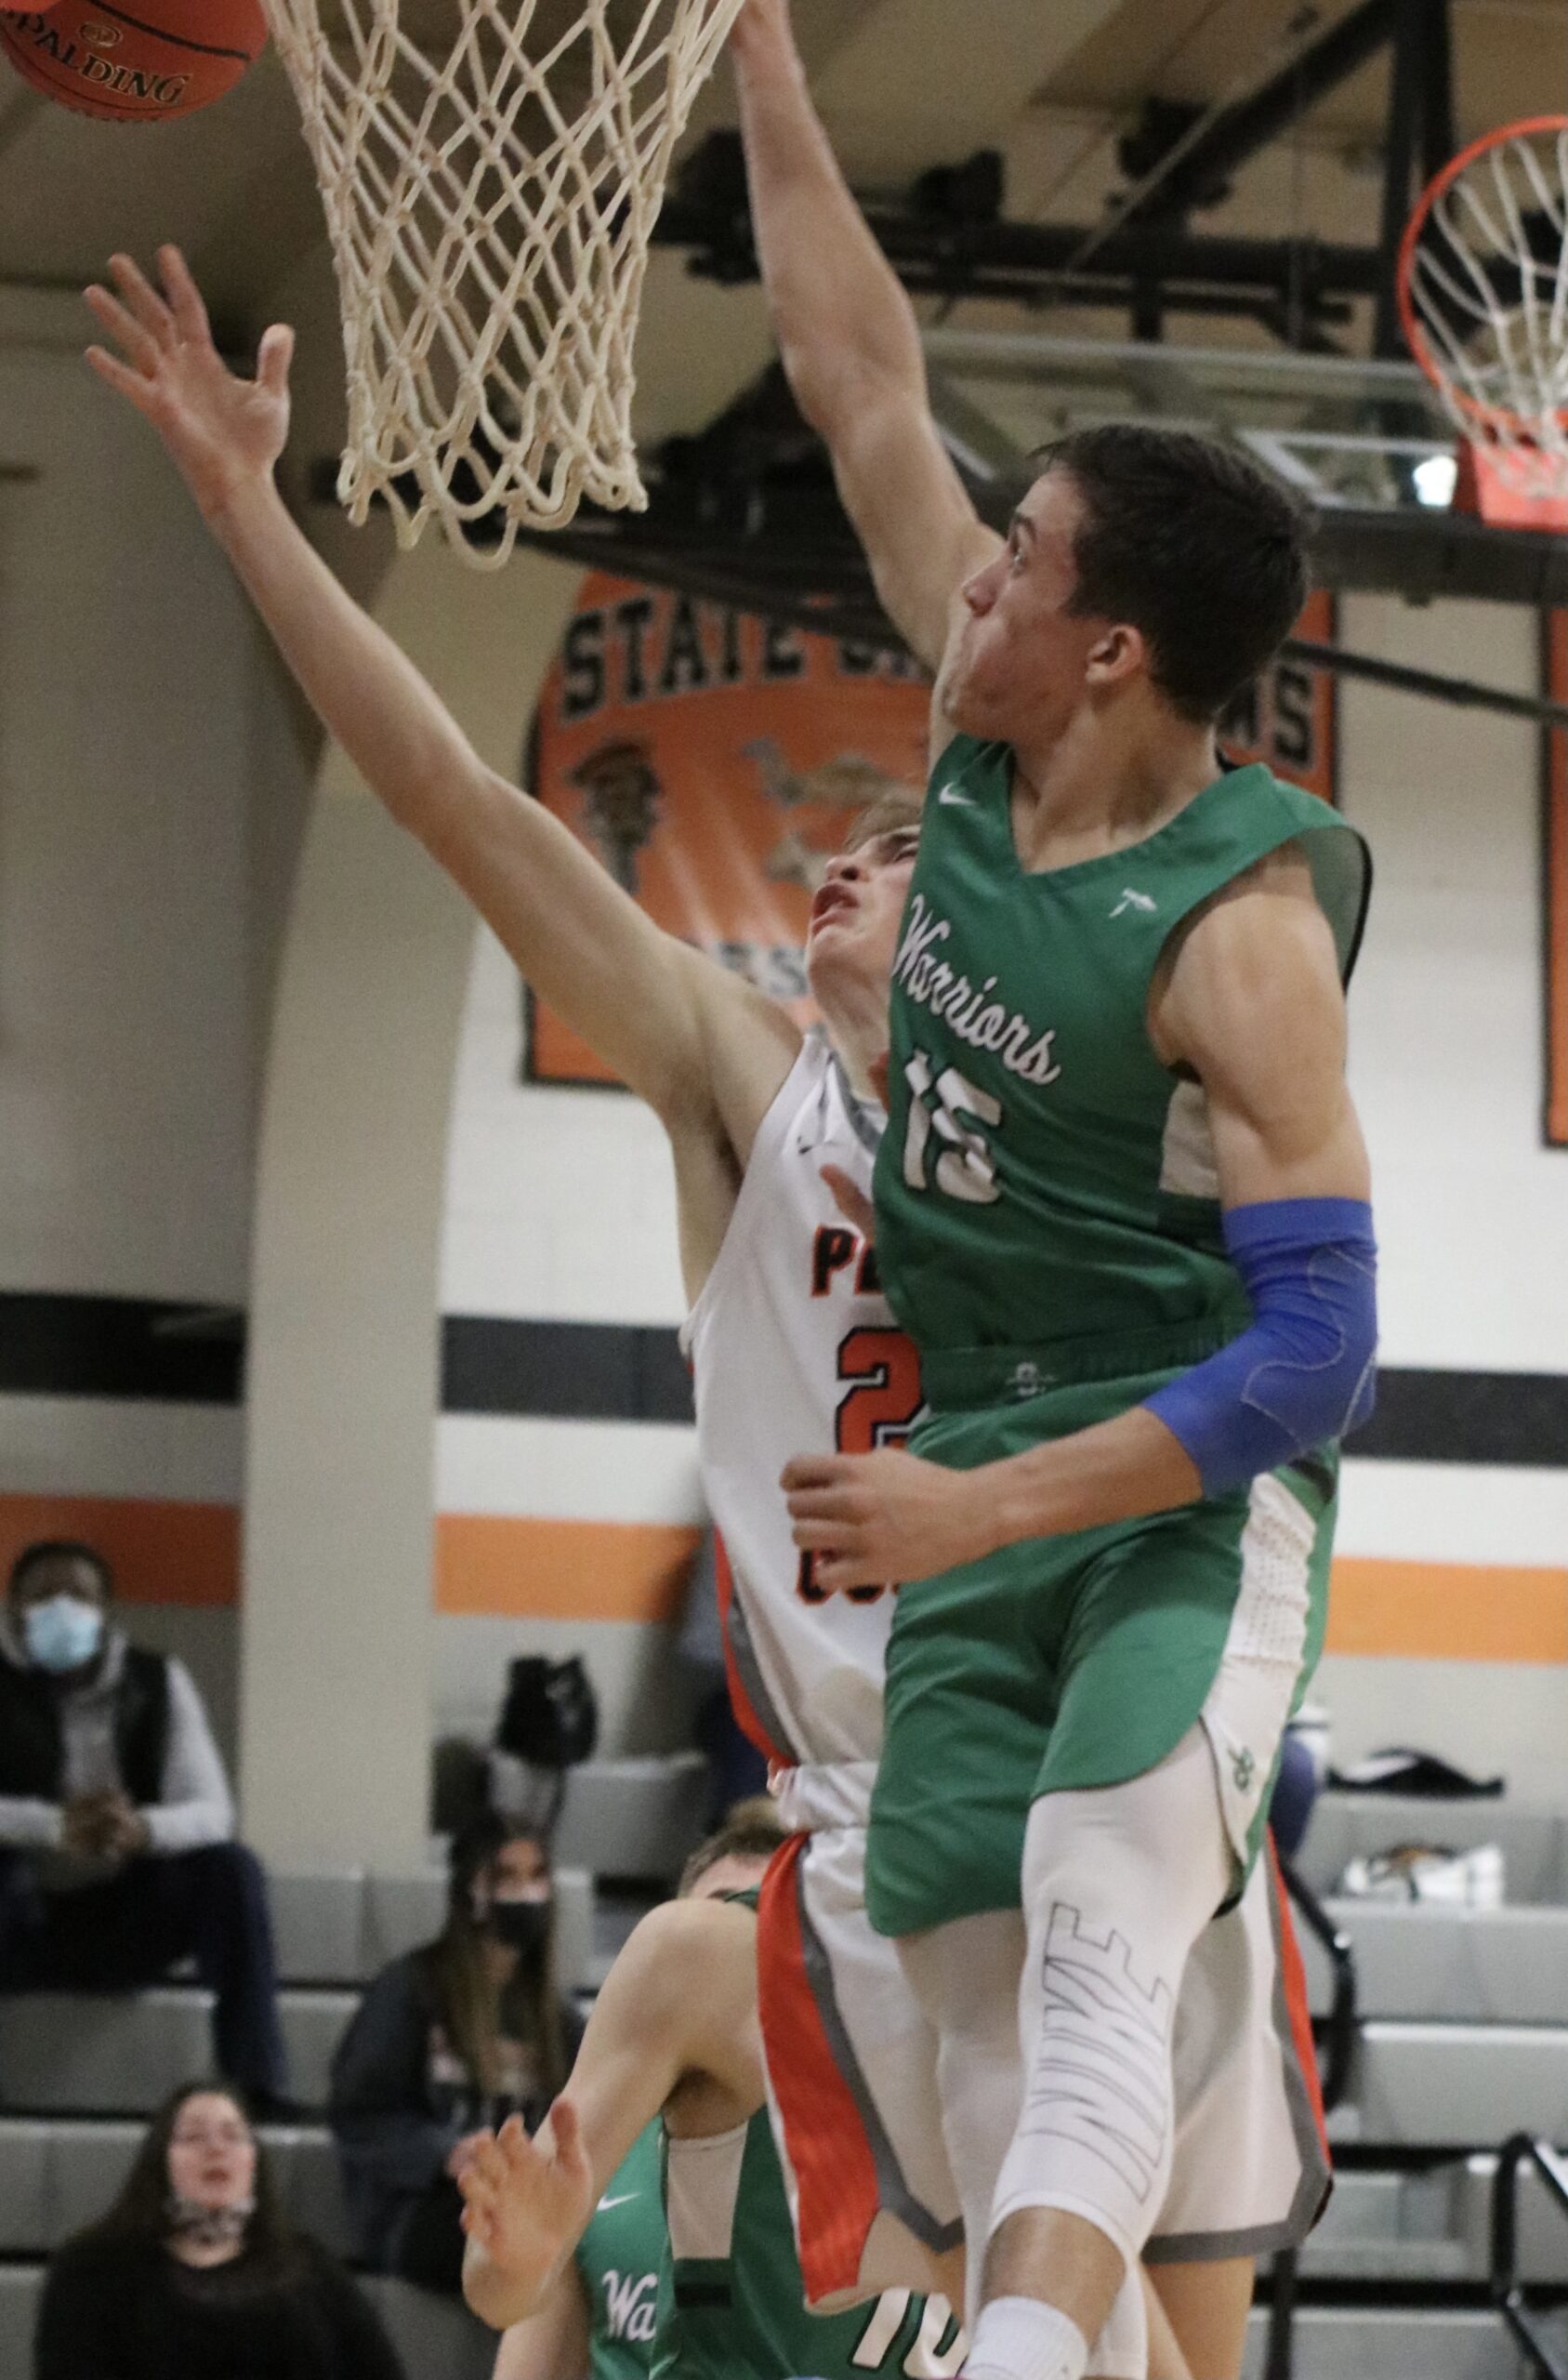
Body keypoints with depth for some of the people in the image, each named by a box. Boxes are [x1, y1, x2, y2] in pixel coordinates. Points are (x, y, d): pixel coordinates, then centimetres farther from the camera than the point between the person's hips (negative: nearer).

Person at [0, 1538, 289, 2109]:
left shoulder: (159, 1683, 1)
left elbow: (212, 1811, -11)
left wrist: (141, 1829, -35)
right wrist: (56, 1827, -41)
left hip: (123, 1927, 2)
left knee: (230, 1867, -23)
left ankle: (256, 2090, -25)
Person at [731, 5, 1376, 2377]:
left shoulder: (1240, 928, -19)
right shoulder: (991, 749, 2)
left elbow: (1316, 1352, -21)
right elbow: (866, 380, 13)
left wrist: (982, 1512, -26)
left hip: (1193, 1487, -8)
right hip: (982, 1477, 8)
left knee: (1095, 1956, -29)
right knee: (970, 1990, 3)